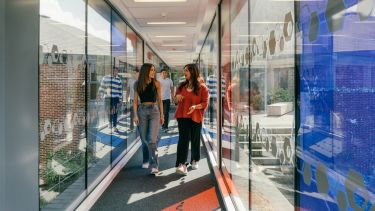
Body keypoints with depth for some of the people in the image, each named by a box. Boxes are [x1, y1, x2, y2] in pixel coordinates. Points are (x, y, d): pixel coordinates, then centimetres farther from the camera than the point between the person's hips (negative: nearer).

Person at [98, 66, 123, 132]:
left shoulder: (119, 80, 5)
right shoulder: (105, 78, 3)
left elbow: (120, 90, 7)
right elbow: (101, 87, 6)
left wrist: (120, 100, 4)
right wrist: (101, 96, 0)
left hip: (116, 98, 0)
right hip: (107, 98, 0)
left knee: (115, 113, 1)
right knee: (110, 112, 5)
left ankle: (114, 126, 8)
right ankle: (110, 122, 31)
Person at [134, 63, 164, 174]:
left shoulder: (156, 83, 2)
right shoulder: (137, 84, 3)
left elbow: (159, 100, 6)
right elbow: (135, 101, 4)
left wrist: (162, 115, 5)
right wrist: (135, 115, -4)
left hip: (154, 110, -1)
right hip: (142, 111, 2)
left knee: (152, 139, -11)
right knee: (144, 139, 9)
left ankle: (155, 165, -7)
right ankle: (146, 161, 30)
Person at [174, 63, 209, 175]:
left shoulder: (202, 87, -3)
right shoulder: (182, 85, 10)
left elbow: (205, 103, -6)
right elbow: (176, 101, 17)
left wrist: (195, 106, -23)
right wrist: (177, 98, -7)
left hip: (195, 117, -2)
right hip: (182, 117, 2)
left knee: (195, 140, 10)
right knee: (183, 138, -10)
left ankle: (195, 160, 30)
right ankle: (181, 164, -14)